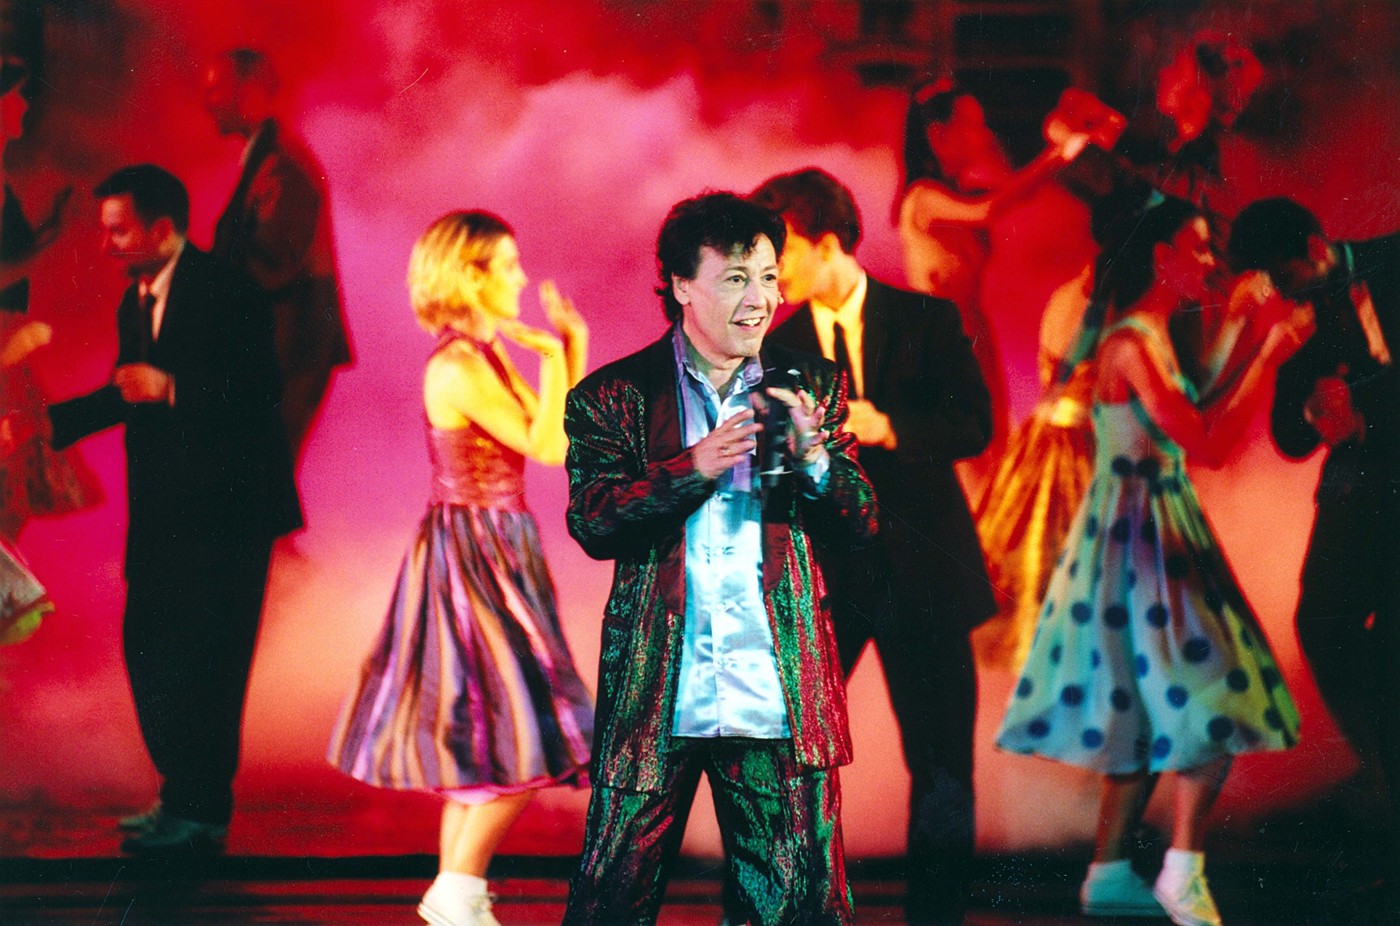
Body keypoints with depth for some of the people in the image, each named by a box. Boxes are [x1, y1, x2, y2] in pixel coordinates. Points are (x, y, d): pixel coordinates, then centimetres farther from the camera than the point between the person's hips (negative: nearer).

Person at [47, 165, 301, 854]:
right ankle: (183, 794, 20)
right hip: (164, 511, 9)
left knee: (202, 659, -7)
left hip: (226, 507, -9)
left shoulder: (225, 293, -13)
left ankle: (200, 812, 0)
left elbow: (260, 390, -20)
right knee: (146, 648, 10)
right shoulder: (134, 304, 13)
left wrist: (171, 389, -29)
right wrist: (46, 422, 12)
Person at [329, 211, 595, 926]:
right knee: (521, 736, -8)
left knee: (481, 735, 12)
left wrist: (573, 347, 9)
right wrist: (552, 357, -12)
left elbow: (557, 435, 13)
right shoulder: (457, 366, -18)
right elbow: (547, 447, -21)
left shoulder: (485, 356, 11)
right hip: (473, 551, -10)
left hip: (487, 553, 10)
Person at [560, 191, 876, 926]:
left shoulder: (811, 386, 9)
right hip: (657, 696, -2)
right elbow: (592, 525, -8)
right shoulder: (613, 396, 2)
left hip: (778, 696, 2)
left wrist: (812, 459, -14)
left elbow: (861, 522, 6)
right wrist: (693, 467, -21)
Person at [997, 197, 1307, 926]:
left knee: (1150, 713, 12)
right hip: (1141, 532, -10)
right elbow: (1207, 445, -23)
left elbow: (1193, 430, 11)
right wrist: (1268, 358, -18)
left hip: (1156, 532, 10)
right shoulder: (1135, 343, -17)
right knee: (1206, 703, -9)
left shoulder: (1152, 338, 13)